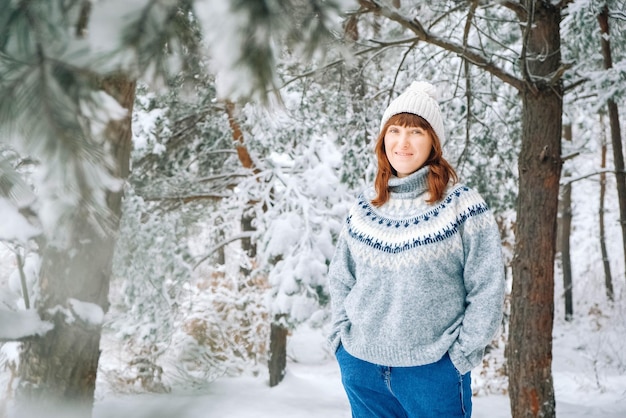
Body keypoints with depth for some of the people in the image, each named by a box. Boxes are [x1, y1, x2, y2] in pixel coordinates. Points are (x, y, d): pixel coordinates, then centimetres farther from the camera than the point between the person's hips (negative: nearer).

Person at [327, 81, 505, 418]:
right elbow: (340, 280, 13)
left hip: (433, 370, -4)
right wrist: (342, 335, 3)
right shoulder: (364, 207, 6)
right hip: (361, 368, 4)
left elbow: (487, 288, -6)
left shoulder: (462, 206, -7)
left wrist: (462, 352, -8)